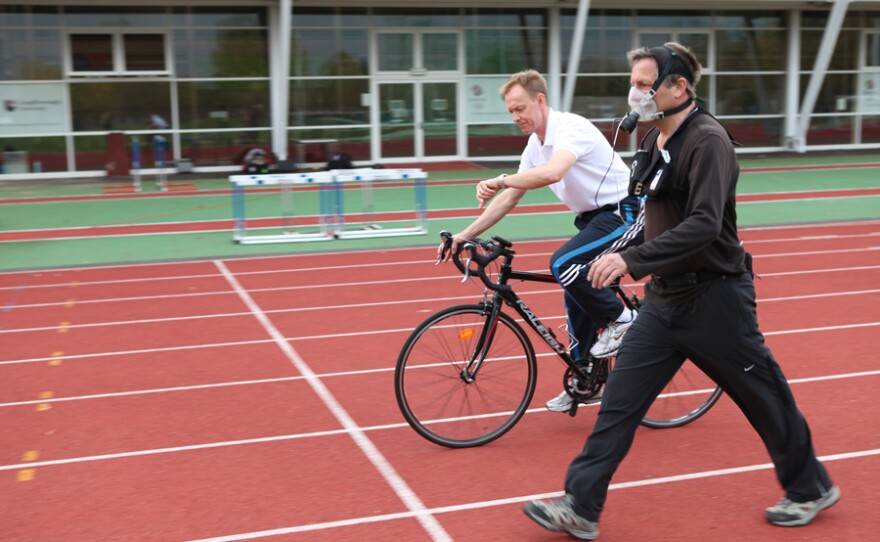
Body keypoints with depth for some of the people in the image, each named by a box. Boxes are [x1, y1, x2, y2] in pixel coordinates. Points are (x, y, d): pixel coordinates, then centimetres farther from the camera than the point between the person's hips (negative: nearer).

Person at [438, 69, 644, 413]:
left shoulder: (571, 128, -21)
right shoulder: (536, 146, 7)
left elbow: (552, 173, -42)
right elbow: (509, 198, 10)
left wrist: (500, 180, -40)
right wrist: (466, 234, 4)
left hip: (624, 213, -9)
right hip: (594, 217, 9)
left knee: (563, 265, -27)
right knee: (577, 297, 8)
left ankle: (619, 319, -5)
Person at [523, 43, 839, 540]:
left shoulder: (707, 141, -19)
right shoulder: (656, 141, 8)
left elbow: (704, 224, -29)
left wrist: (632, 260, -33)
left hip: (715, 300, -8)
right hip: (665, 299, 8)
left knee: (766, 400, 10)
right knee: (619, 401, 3)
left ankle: (811, 489, 34)